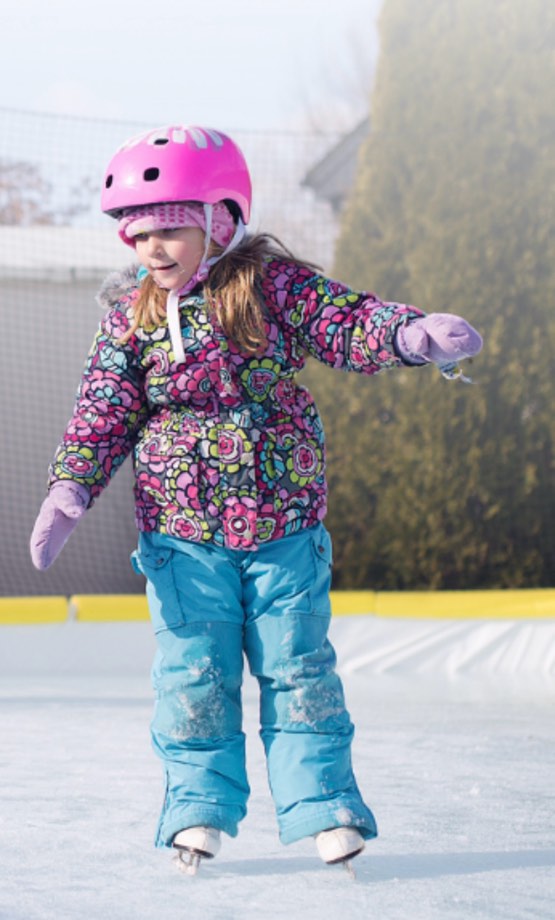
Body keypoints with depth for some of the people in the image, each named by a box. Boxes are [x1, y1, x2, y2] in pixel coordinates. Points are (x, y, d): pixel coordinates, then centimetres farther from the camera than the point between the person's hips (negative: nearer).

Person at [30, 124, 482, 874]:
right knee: (192, 672, 2)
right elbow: (103, 413, 0)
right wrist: (70, 490, -13)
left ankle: (324, 803, 12)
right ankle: (200, 805, 15)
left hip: (283, 523, -1)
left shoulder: (275, 285, -4)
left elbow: (348, 323, -12)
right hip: (182, 531, 1)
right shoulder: (131, 317, 1)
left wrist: (414, 333, -32)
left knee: (297, 666, 4)